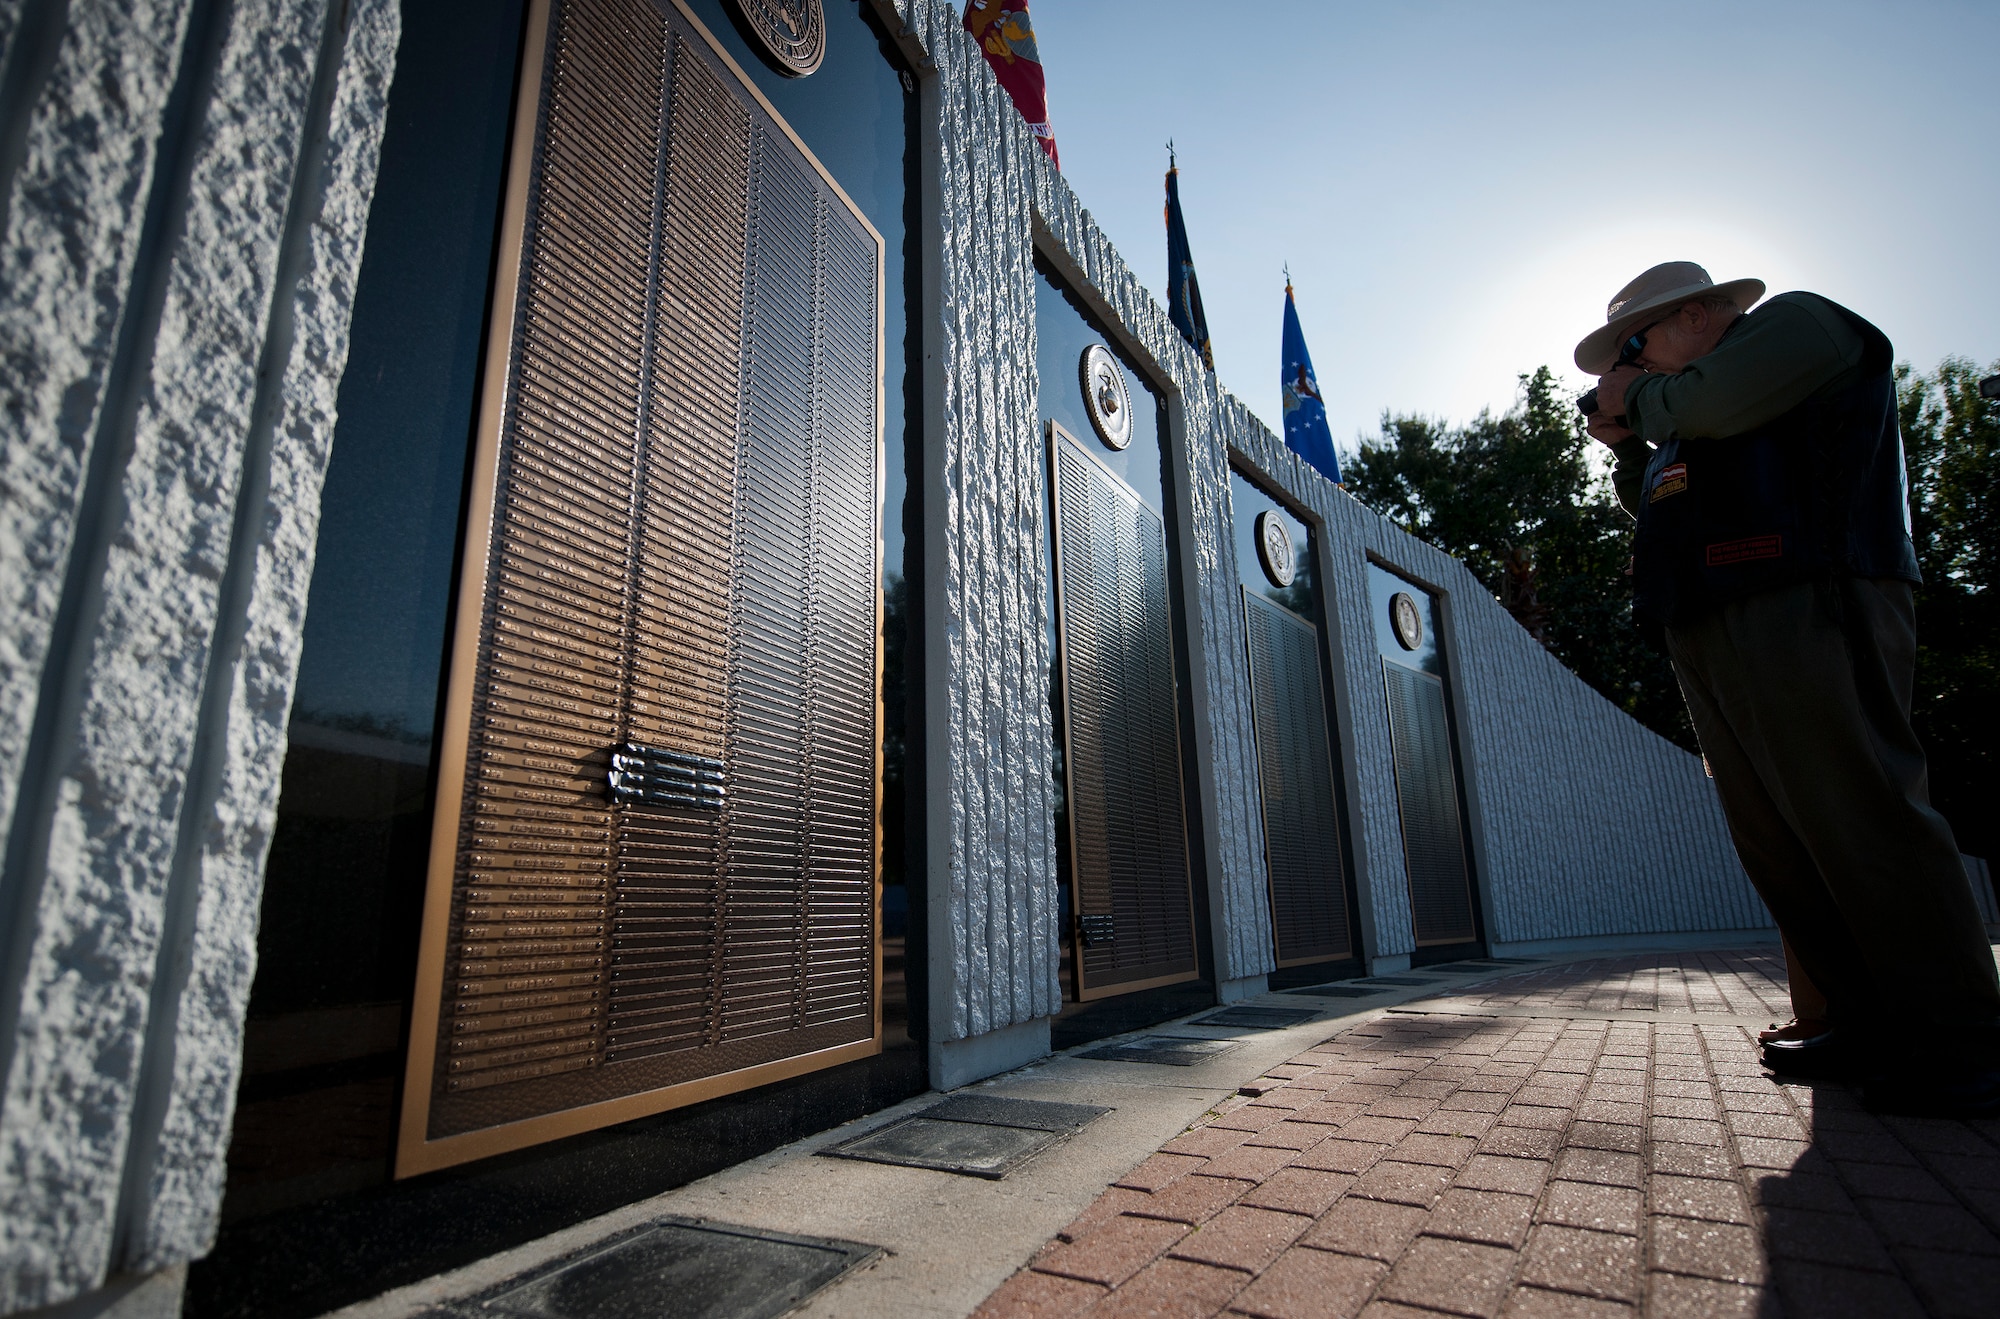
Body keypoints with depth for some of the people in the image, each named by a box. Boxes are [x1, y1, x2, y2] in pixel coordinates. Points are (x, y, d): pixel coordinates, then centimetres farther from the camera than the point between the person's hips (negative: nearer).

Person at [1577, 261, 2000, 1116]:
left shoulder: (1795, 323, 7)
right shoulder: (1687, 414, 30)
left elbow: (1706, 403, -11)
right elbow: (1660, 501, 34)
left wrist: (1637, 396, 8)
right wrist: (1627, 445, 19)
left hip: (1802, 616, -9)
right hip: (1711, 642, 9)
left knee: (1860, 820, -11)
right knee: (1775, 842, 4)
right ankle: (1873, 1025, 10)